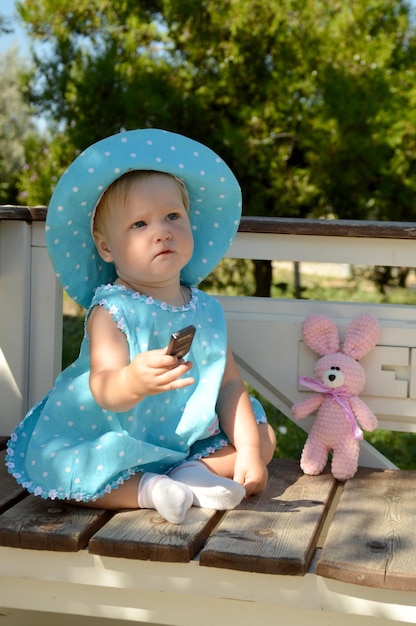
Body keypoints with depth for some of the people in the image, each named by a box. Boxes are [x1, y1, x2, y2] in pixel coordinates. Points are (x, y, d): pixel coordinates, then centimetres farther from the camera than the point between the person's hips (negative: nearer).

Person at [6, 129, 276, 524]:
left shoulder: (206, 310, -1)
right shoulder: (110, 311, -17)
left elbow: (230, 383, 0)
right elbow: (105, 392, -30)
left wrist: (247, 450, -9)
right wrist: (134, 381, -53)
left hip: (191, 438, 5)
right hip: (118, 442, -5)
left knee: (264, 437, 0)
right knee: (53, 468, -28)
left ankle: (194, 473, -15)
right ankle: (146, 489, -19)